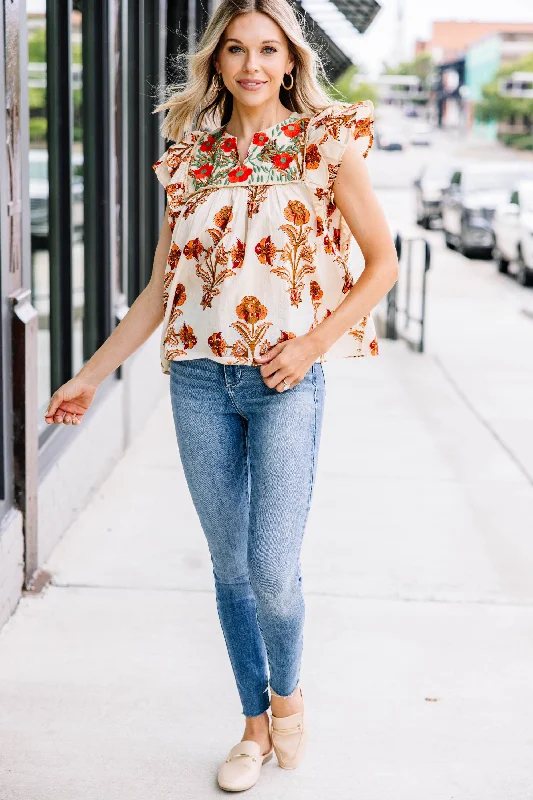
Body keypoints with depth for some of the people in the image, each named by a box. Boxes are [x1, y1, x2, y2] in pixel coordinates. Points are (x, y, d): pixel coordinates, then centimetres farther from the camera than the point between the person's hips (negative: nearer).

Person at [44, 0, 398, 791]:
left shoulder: (325, 142, -1)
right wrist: (90, 375, 11)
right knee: (230, 567, 10)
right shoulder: (191, 157, 9)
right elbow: (161, 288, 12)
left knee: (273, 569, -6)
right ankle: (256, 725, 27)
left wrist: (316, 341, -11)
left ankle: (288, 694, 25)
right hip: (200, 378, 4)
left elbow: (383, 262, 1)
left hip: (284, 381, -3)